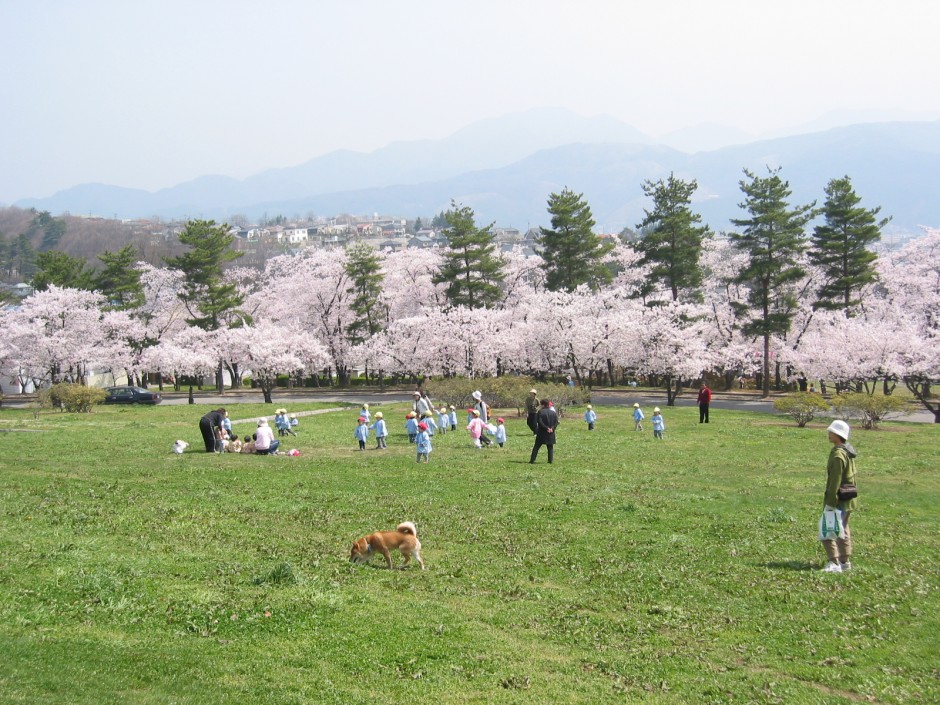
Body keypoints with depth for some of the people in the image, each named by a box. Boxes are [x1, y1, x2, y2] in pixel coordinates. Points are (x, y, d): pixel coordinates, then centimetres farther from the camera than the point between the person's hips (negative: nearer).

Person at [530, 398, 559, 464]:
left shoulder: (540, 412, -7)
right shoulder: (553, 412, 6)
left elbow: (539, 422, -15)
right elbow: (556, 422, -1)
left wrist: (546, 428, -12)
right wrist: (552, 428, -10)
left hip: (541, 433, -3)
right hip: (551, 434, 3)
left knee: (536, 447, 4)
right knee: (550, 447, 11)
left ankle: (532, 460, 2)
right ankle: (550, 460, 5)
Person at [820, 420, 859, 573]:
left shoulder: (838, 455, -20)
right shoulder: (848, 452, 12)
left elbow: (835, 481, -22)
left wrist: (830, 502, -20)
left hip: (839, 499, -10)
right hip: (849, 499, 10)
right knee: (843, 530, 18)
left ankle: (835, 563, -13)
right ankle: (845, 561, 24)